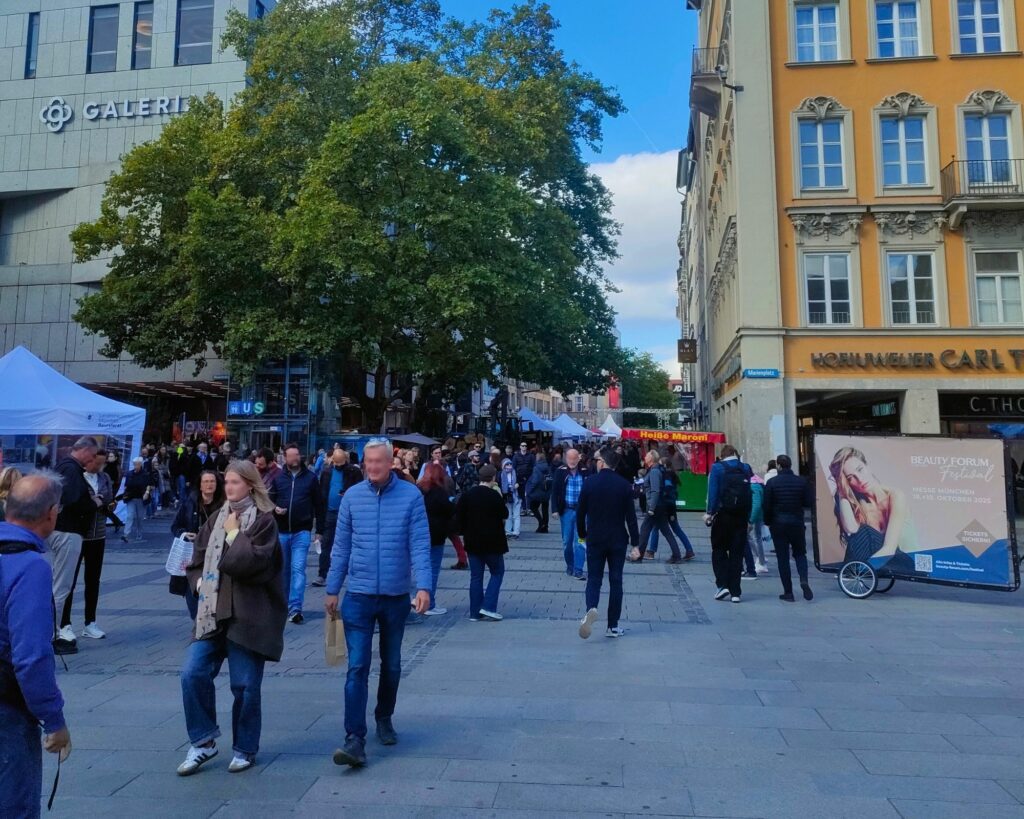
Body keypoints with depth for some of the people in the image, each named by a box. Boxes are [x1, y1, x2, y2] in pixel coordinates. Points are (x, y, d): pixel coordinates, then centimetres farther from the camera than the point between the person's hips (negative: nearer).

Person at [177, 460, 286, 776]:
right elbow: (197, 559, 18)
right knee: (193, 673, -4)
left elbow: (253, 562, -19)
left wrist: (233, 534, -10)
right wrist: (200, 582, 1)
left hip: (247, 615, -5)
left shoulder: (263, 521, -7)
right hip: (212, 613, 6)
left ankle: (244, 749, 22)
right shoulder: (216, 519, 12)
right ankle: (203, 741, 15)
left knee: (245, 685, 3)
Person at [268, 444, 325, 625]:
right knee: (283, 569, 15)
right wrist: (275, 508, -12)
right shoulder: (278, 478, 4)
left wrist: (319, 530, 2)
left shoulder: (310, 477, -1)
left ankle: (295, 609, -11)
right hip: (281, 531, 3)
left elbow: (319, 505, 3)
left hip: (301, 532, -3)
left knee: (298, 569, -11)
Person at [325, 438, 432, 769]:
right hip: (359, 596, 0)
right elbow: (341, 547, 5)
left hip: (396, 596, 0)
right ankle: (355, 738, 1)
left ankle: (384, 718, 37)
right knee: (357, 666, -5)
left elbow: (420, 545, -10)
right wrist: (332, 590, 6)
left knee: (391, 664, 16)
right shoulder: (352, 497, -1)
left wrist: (423, 586, -21)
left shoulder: (411, 496, -7)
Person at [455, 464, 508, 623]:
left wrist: (466, 532, 12)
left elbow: (459, 516, 2)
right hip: (492, 542, -5)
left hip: (473, 542, 5)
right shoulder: (495, 496, -15)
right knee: (497, 572, 11)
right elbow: (505, 514, -3)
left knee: (475, 576, 10)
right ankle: (488, 607, 0)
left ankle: (475, 612, 12)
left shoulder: (467, 495, 0)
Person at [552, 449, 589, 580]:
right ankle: (569, 566, 27)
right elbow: (555, 491, -2)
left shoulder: (584, 472, -1)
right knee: (567, 541, 10)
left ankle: (578, 570, 3)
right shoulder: (560, 471, -3)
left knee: (580, 541, -2)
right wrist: (555, 509, -9)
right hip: (566, 510, 0)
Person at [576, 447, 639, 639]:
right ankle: (613, 626, 12)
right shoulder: (624, 485, -5)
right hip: (618, 540, 1)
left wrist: (582, 534, 14)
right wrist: (635, 542, 0)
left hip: (595, 539, 0)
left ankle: (591, 608, -21)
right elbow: (631, 516, -6)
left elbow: (580, 513, -2)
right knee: (615, 581, 9)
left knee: (594, 578, 7)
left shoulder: (589, 483, -6)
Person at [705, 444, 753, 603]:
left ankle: (722, 585, -2)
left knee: (719, 550, 11)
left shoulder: (717, 468, -3)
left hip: (723, 515, -2)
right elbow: (753, 493, 4)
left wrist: (710, 512, -8)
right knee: (737, 553, 8)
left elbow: (713, 491, -11)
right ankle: (735, 592, 9)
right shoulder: (746, 469, 6)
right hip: (741, 517, 3)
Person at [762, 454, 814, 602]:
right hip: (797, 523, 2)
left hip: (778, 524, -2)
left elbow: (767, 505, -8)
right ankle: (804, 580, -8)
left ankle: (788, 592, 4)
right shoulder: (801, 482, -2)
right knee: (800, 553, 17)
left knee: (782, 557, 4)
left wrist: (768, 522, 6)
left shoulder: (772, 482, -8)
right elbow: (809, 502, 0)